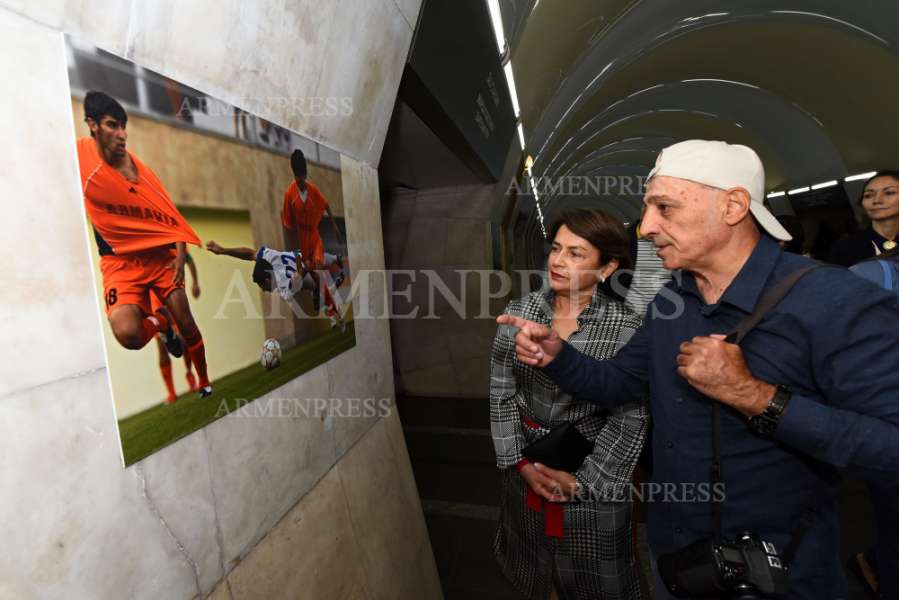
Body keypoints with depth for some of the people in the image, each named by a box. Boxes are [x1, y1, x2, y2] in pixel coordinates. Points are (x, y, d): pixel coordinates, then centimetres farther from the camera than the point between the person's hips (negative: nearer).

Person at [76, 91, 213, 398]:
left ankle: (205, 383, 25)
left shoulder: (140, 169, -3)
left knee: (186, 322, 3)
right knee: (129, 334, -25)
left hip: (160, 257, 1)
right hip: (120, 263, -1)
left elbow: (172, 217, 0)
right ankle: (160, 320, 13)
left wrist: (180, 257, -10)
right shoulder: (80, 159, -7)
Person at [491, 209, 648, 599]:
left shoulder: (625, 327, -15)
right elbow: (501, 394, -3)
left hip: (594, 472, -2)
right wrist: (521, 462, -8)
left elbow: (629, 419, -12)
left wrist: (582, 479, -13)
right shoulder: (519, 312, -7)